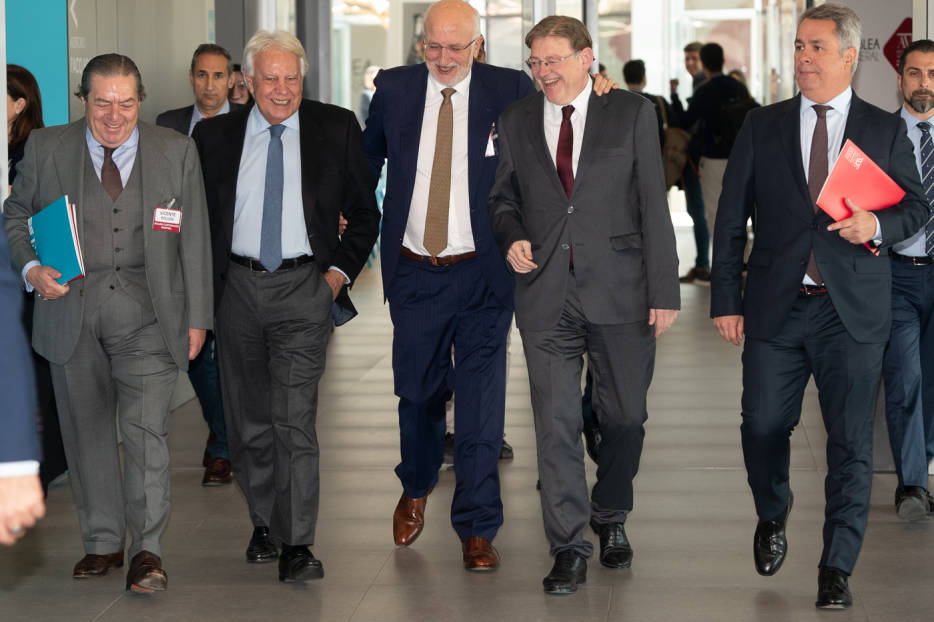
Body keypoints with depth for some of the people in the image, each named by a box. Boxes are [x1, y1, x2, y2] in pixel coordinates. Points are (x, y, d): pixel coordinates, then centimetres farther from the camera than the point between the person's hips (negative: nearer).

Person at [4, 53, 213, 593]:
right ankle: (103, 542, 23)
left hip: (148, 314, -2)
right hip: (72, 310, 2)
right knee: (87, 428, 9)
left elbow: (195, 238, 6)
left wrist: (197, 316, 5)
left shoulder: (176, 151, 3)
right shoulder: (46, 148, 3)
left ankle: (147, 549, -1)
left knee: (146, 427, -11)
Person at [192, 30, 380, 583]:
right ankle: (264, 522, 28)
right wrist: (208, 282, 3)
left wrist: (341, 270, -1)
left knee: (294, 418, -12)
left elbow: (365, 212, 9)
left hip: (304, 288, -3)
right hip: (238, 288, 3)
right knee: (248, 417, 11)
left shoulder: (336, 128, 2)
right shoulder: (214, 135, 5)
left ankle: (296, 545, -10)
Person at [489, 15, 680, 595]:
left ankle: (611, 518, 33)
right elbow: (503, 196, 21)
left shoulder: (632, 113, 1)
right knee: (556, 422, -1)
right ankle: (570, 547, 7)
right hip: (547, 296, 1)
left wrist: (665, 290, -7)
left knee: (624, 416, 9)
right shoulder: (517, 121, 9)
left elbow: (654, 205, -2)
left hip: (619, 291, -1)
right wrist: (512, 237, -2)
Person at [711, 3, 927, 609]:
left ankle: (837, 570, 9)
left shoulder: (885, 130, 5)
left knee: (851, 443, -1)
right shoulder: (762, 126, 8)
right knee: (763, 427, 5)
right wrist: (727, 298, 1)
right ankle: (773, 513, 37)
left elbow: (916, 206, 8)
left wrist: (878, 226, -14)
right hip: (776, 308, 1)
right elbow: (732, 218, 7)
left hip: (854, 311, -1)